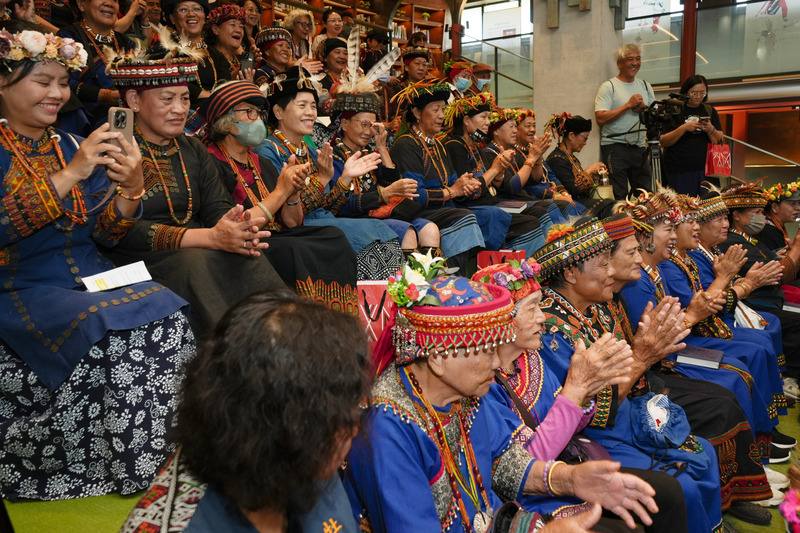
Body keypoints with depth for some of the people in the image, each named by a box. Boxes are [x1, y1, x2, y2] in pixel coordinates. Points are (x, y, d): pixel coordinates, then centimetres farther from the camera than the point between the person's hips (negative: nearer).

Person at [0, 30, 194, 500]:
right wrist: (72, 174, -23)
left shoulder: (72, 145, 11)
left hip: (93, 280, 5)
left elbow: (105, 236, 6)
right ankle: (132, 471, -12)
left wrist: (131, 187, -12)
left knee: (169, 315, -23)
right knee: (112, 331, -31)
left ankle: (164, 457, -10)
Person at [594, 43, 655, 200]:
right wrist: (628, 105, -14)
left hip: (640, 147, 6)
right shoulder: (608, 86, -3)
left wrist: (644, 108, -4)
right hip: (615, 147, -6)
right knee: (618, 197, -5)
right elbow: (600, 118, -15)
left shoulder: (645, 86, 16)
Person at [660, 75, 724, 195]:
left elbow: (719, 141, 10)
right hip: (677, 172, -3)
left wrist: (711, 130, -9)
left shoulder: (710, 111, 12)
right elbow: (663, 142, -6)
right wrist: (684, 128, -18)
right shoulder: (675, 110, 0)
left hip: (703, 169, 3)